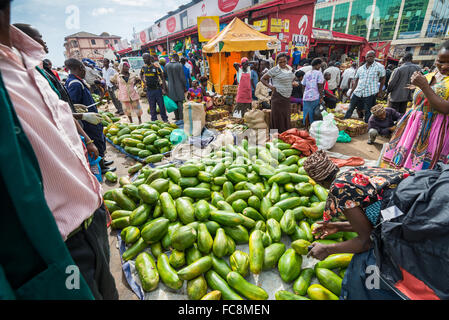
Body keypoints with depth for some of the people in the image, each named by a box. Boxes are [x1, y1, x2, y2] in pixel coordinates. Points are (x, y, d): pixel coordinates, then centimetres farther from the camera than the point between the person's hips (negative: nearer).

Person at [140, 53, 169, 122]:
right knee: (152, 106, 8)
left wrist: (164, 89, -14)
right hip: (149, 90, 4)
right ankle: (154, 120, 17)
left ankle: (165, 119, 16)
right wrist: (144, 81, 7)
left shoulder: (156, 67, -7)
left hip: (157, 89, -3)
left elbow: (162, 78, -7)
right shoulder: (144, 68, 5)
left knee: (161, 105, 2)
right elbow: (141, 75, 25)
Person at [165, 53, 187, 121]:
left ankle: (177, 118, 18)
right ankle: (181, 118, 2)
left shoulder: (166, 66, 1)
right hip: (179, 86, -4)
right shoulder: (179, 65, -11)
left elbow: (166, 76, 9)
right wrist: (185, 87, -1)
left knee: (174, 102, 11)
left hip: (171, 87, 4)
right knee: (180, 102, 1)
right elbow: (182, 77, -9)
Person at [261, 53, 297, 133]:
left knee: (287, 118, 10)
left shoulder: (289, 68, 12)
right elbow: (263, 79, -3)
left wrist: (293, 83, 9)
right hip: (278, 97, -7)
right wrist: (270, 86, -15)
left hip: (288, 97, 7)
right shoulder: (275, 70, -7)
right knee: (278, 118, -6)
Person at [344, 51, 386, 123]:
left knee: (368, 111, 2)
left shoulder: (379, 67, 0)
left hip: (370, 93, -4)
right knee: (350, 108, 8)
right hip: (357, 92, 4)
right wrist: (351, 92, 7)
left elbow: (382, 80, 5)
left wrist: (380, 92, 1)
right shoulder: (360, 68, 11)